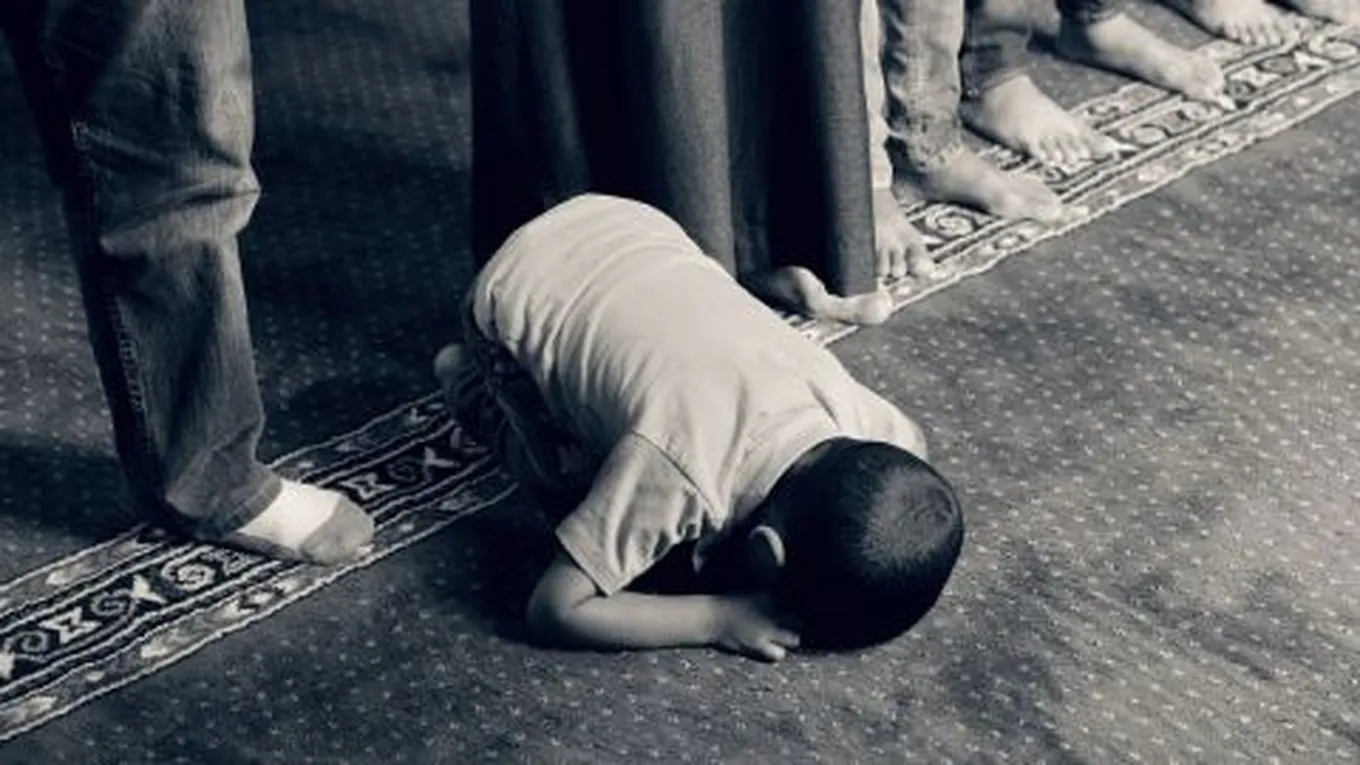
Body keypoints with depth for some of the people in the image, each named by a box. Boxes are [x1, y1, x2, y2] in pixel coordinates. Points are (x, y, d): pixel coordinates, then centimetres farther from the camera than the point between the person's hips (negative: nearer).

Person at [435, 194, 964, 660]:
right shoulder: (679, 476, -40)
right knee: (593, 500, -5)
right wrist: (717, 617, -32)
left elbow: (913, 449, 0)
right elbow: (555, 610, -34)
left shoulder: (854, 410, -24)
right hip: (520, 291, -4)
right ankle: (476, 388, 17)